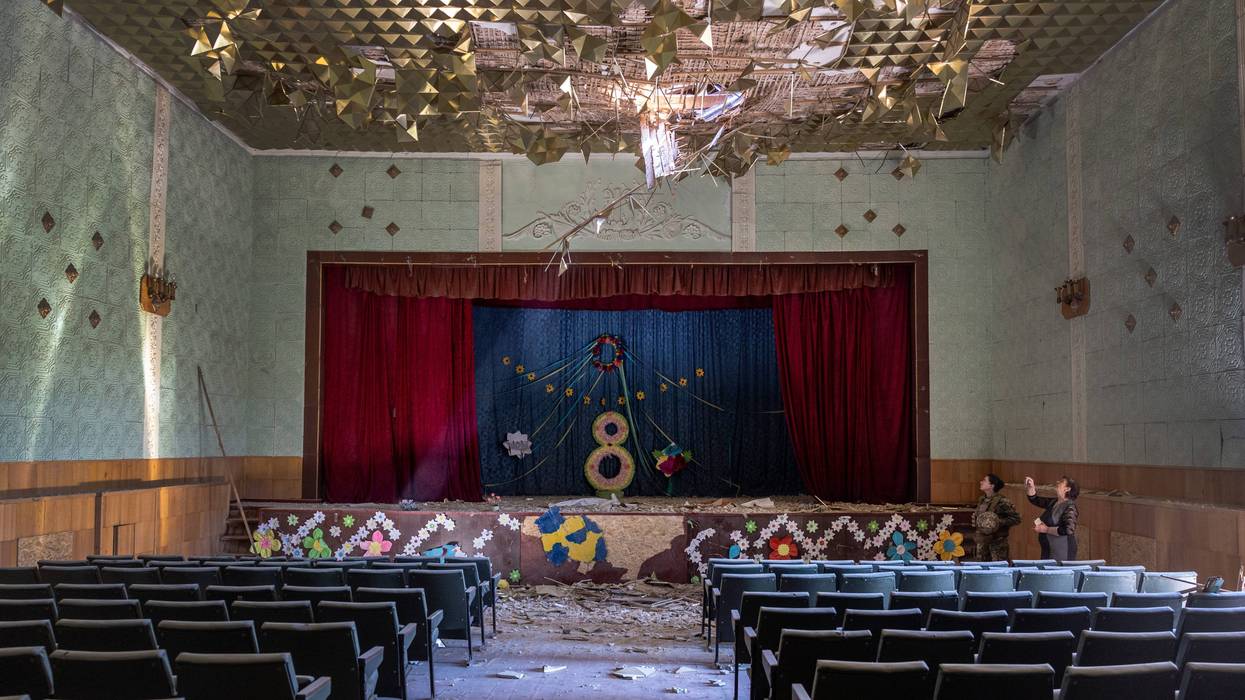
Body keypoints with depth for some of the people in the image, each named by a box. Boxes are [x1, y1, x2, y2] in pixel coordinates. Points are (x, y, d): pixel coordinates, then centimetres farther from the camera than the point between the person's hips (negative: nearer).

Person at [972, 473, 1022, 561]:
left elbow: (1016, 518, -13)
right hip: (982, 541, 7)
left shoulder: (1002, 501, -15)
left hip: (997, 542, -7)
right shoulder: (982, 499, 7)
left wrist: (1000, 522, -24)